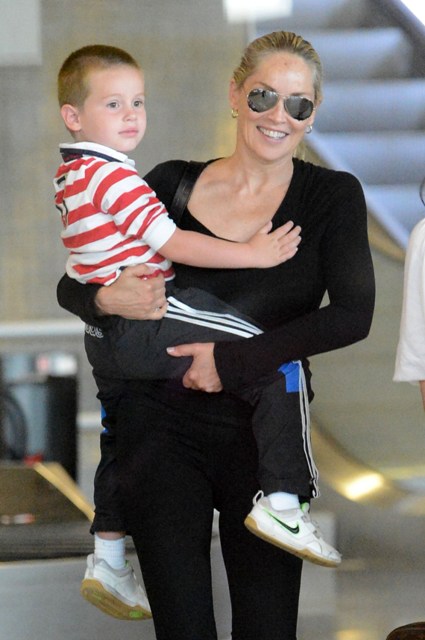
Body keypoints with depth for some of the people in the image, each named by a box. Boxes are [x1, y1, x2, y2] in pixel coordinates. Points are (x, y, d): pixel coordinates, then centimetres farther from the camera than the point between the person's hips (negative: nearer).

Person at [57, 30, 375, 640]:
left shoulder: (332, 196, 1)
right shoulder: (172, 184, 4)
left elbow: (352, 315, -12)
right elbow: (72, 285, 9)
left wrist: (234, 361, -17)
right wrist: (106, 299, -14)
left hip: (264, 434, 0)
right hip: (161, 425, 0)